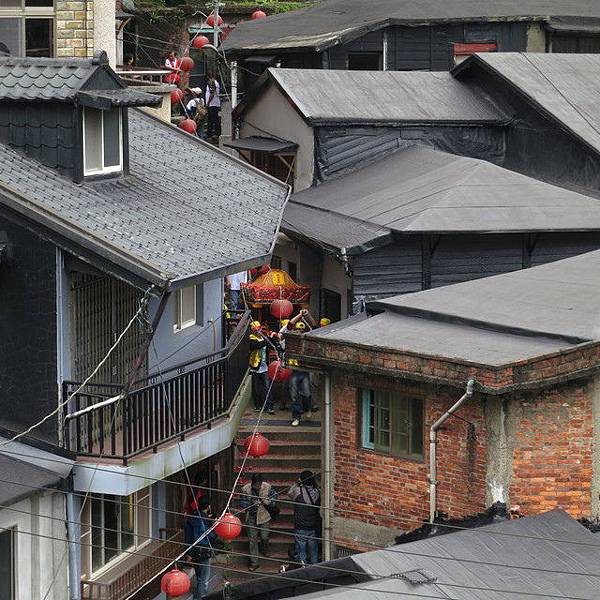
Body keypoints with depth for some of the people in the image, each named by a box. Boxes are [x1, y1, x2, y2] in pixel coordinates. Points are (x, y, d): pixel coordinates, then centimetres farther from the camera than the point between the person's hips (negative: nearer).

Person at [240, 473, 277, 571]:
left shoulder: (267, 487, -14)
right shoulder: (246, 489, -16)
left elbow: (274, 495, 3)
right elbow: (242, 503, -9)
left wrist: (269, 502, -18)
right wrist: (252, 504, -27)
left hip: (264, 516, 1)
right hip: (251, 518, -1)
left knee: (264, 537, 12)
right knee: (252, 540, 4)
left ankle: (264, 549, 48)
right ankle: (254, 562, 15)